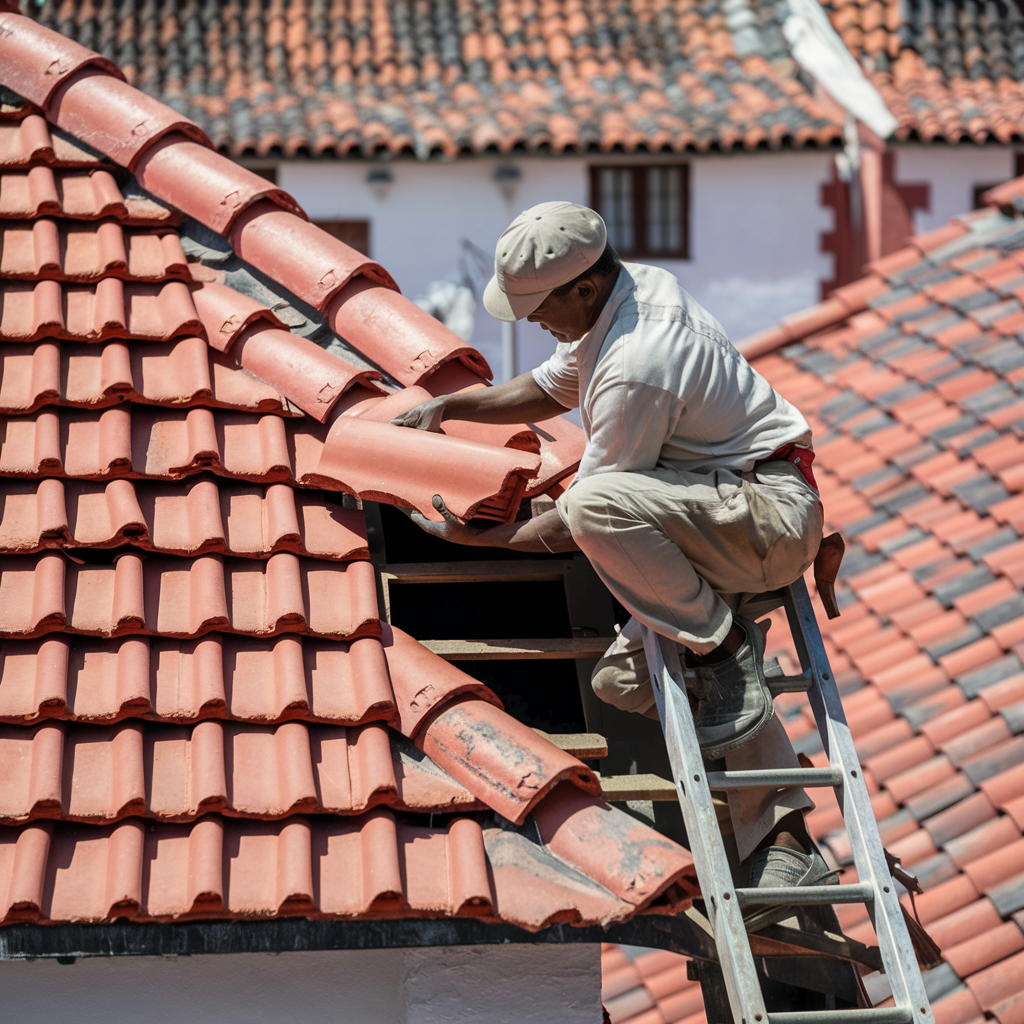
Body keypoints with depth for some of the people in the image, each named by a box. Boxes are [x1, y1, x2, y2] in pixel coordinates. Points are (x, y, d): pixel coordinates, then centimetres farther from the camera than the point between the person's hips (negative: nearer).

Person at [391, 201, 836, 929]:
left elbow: (582, 519, -17)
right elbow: (547, 390, 26)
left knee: (601, 506, -35)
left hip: (771, 510, -11)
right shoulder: (634, 292, 6)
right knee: (625, 683, 1)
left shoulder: (637, 368, -26)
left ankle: (722, 646, -16)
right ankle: (784, 847, -1)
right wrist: (446, 406, 18)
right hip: (732, 525, 11)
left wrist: (482, 537, -6)